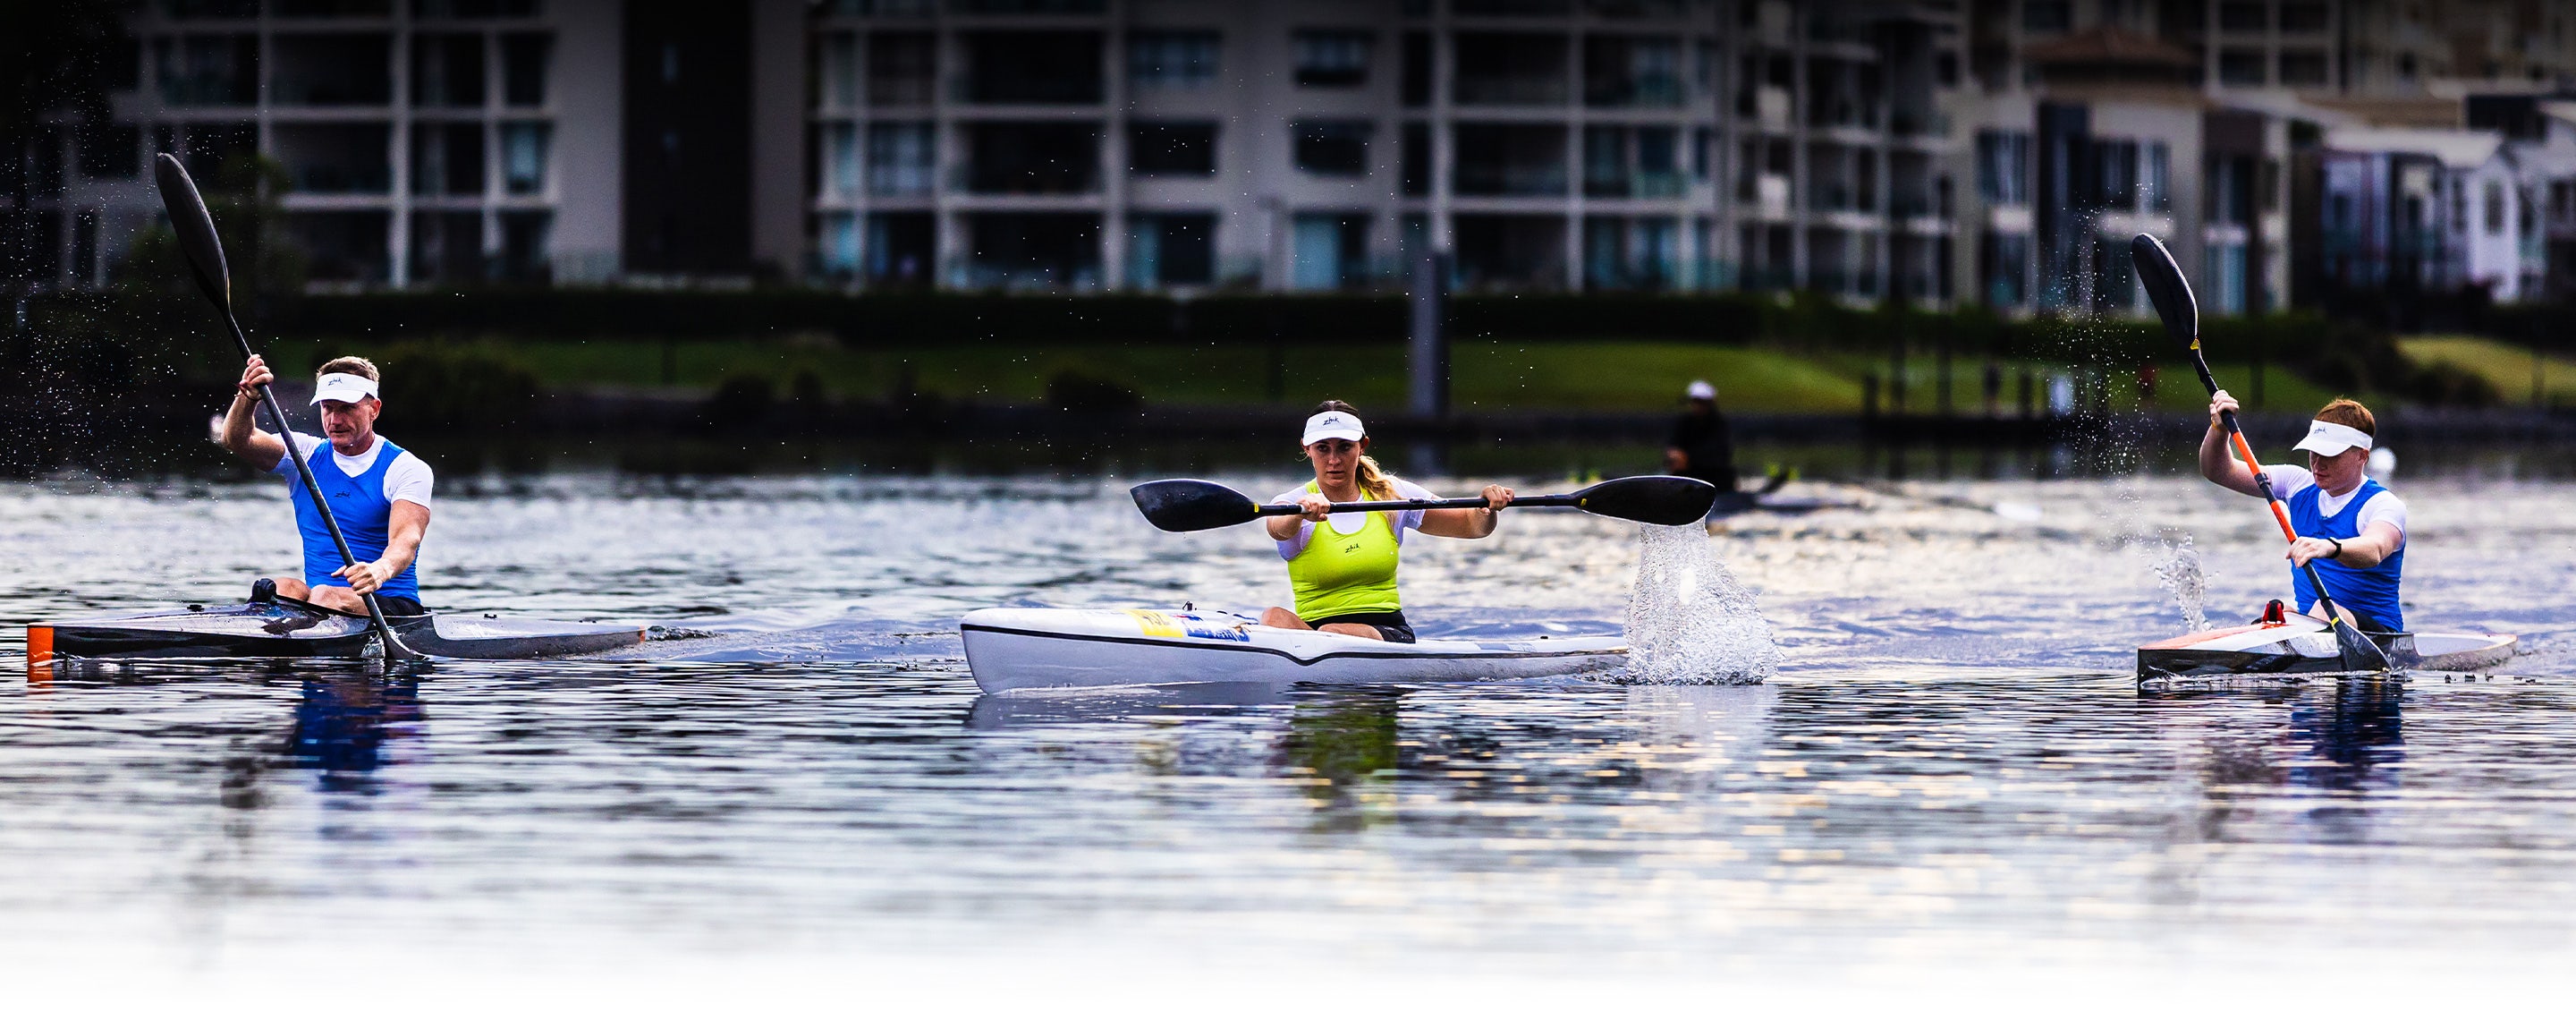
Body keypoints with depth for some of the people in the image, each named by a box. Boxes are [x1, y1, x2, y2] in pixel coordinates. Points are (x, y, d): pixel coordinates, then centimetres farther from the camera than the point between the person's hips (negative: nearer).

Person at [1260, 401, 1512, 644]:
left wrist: (1488, 507, -14)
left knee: (1335, 634, -34)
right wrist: (1302, 511, -52)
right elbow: (1279, 529, -27)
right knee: (1275, 618, -34)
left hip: (1388, 632, 1)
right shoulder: (1291, 502, -1)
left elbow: (1472, 525, 11)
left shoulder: (1392, 494, 8)